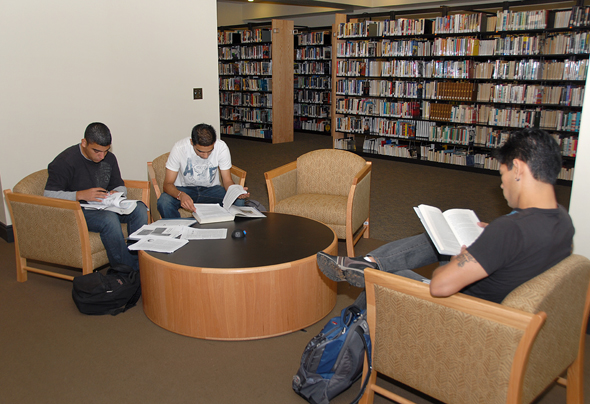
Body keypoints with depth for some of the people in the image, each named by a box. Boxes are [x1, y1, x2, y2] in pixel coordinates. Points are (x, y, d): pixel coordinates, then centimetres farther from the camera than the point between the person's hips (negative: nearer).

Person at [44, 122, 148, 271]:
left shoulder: (109, 158, 6)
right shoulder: (65, 161, -12)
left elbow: (120, 186, 15)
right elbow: (49, 195, -16)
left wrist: (115, 194, -11)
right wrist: (81, 195, -28)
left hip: (105, 207, 6)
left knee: (139, 209, -21)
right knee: (109, 219, -37)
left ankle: (140, 264, -21)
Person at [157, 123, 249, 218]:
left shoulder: (221, 147, -19)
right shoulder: (179, 148, -22)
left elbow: (227, 180, -10)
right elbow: (168, 184, -20)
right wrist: (181, 195, -43)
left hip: (211, 188, 1)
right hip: (184, 188, -1)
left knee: (238, 201, -27)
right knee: (164, 203, -33)